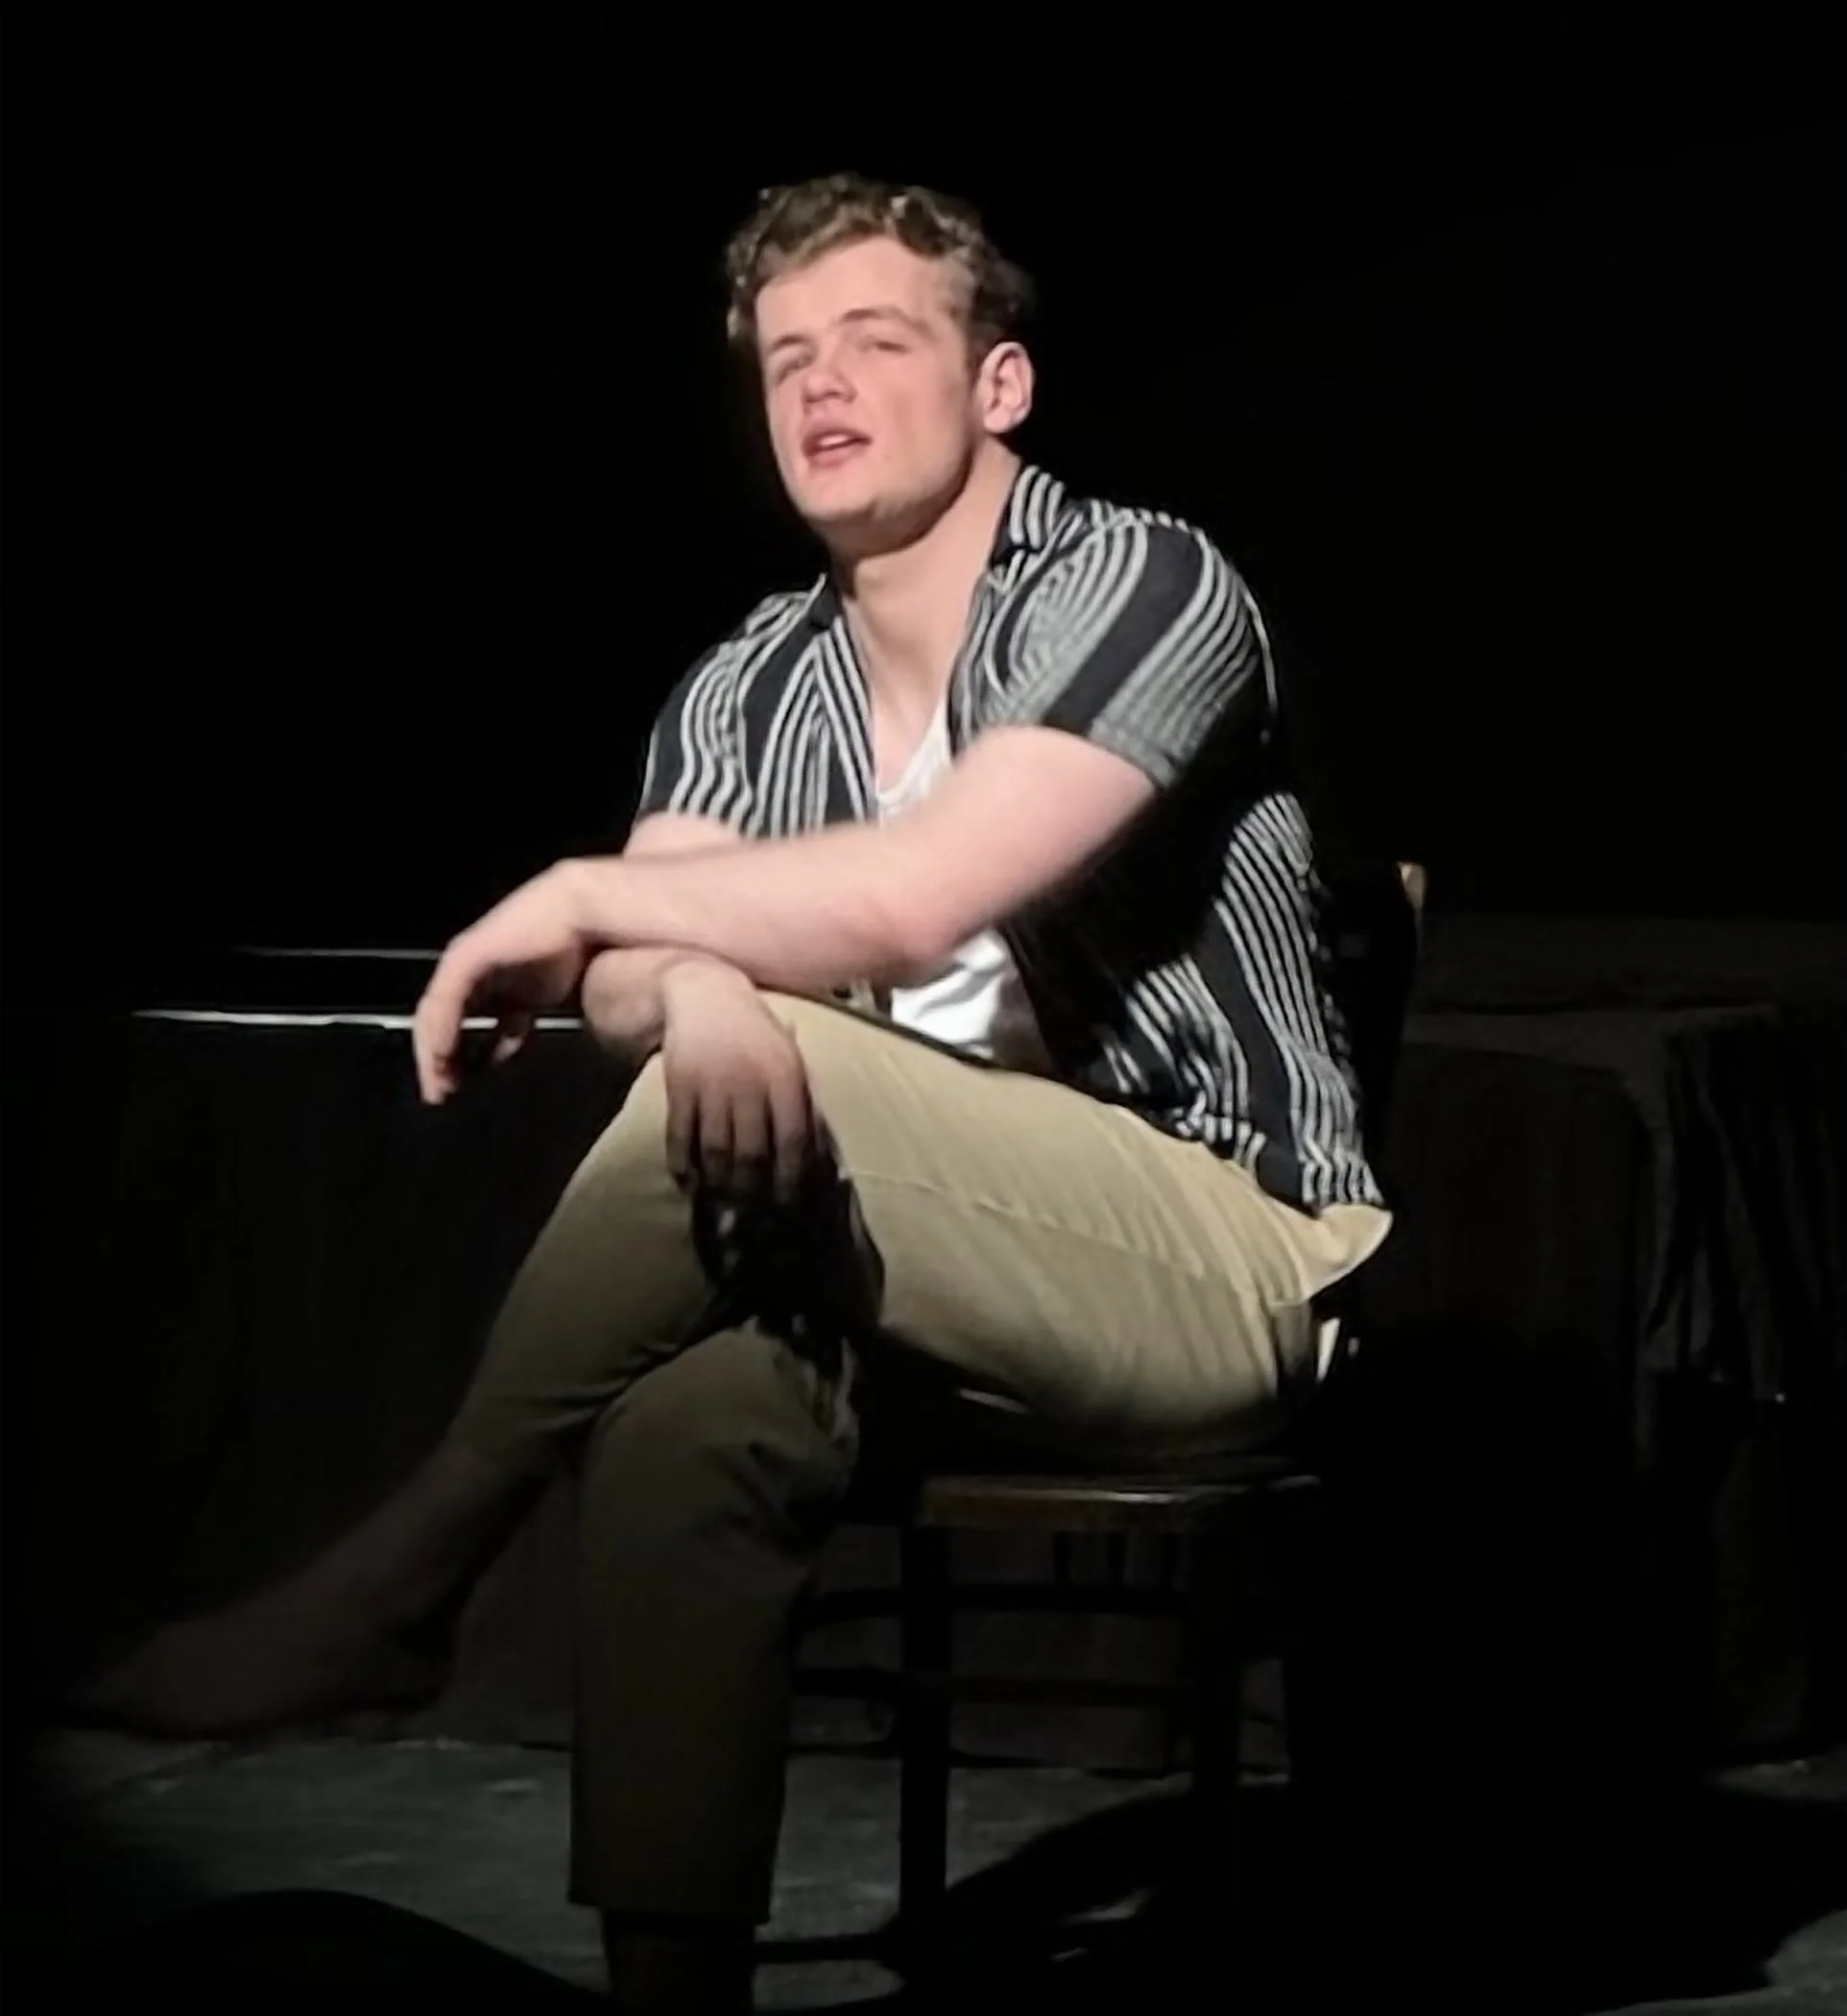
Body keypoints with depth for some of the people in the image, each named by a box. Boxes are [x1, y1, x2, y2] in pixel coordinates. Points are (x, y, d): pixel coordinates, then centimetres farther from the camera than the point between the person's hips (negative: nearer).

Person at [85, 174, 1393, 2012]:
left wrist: (579, 898, -11)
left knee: (774, 1054, -29)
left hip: (1223, 1257, -5)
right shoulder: (748, 686, 11)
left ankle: (401, 1576, -17)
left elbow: (906, 899, -23)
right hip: (928, 1266, 5)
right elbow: (631, 975, -3)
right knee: (685, 1421, -28)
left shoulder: (1142, 589, -10)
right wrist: (694, 991, -28)